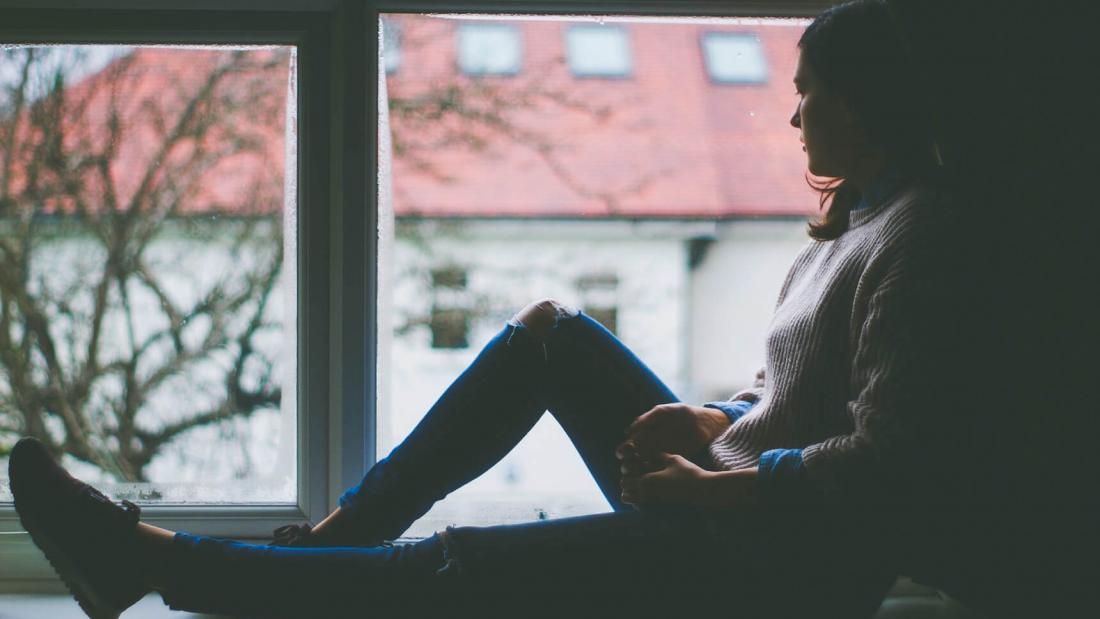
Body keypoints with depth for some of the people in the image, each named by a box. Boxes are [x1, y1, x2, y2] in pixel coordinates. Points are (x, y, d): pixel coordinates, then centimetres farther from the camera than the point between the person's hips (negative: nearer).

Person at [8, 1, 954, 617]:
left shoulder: (913, 235, -15)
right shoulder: (858, 218, 16)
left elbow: (884, 459, -24)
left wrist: (710, 489, -18)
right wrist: (716, 423, 4)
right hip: (732, 514, 10)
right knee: (549, 331, 9)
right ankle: (343, 532, 7)